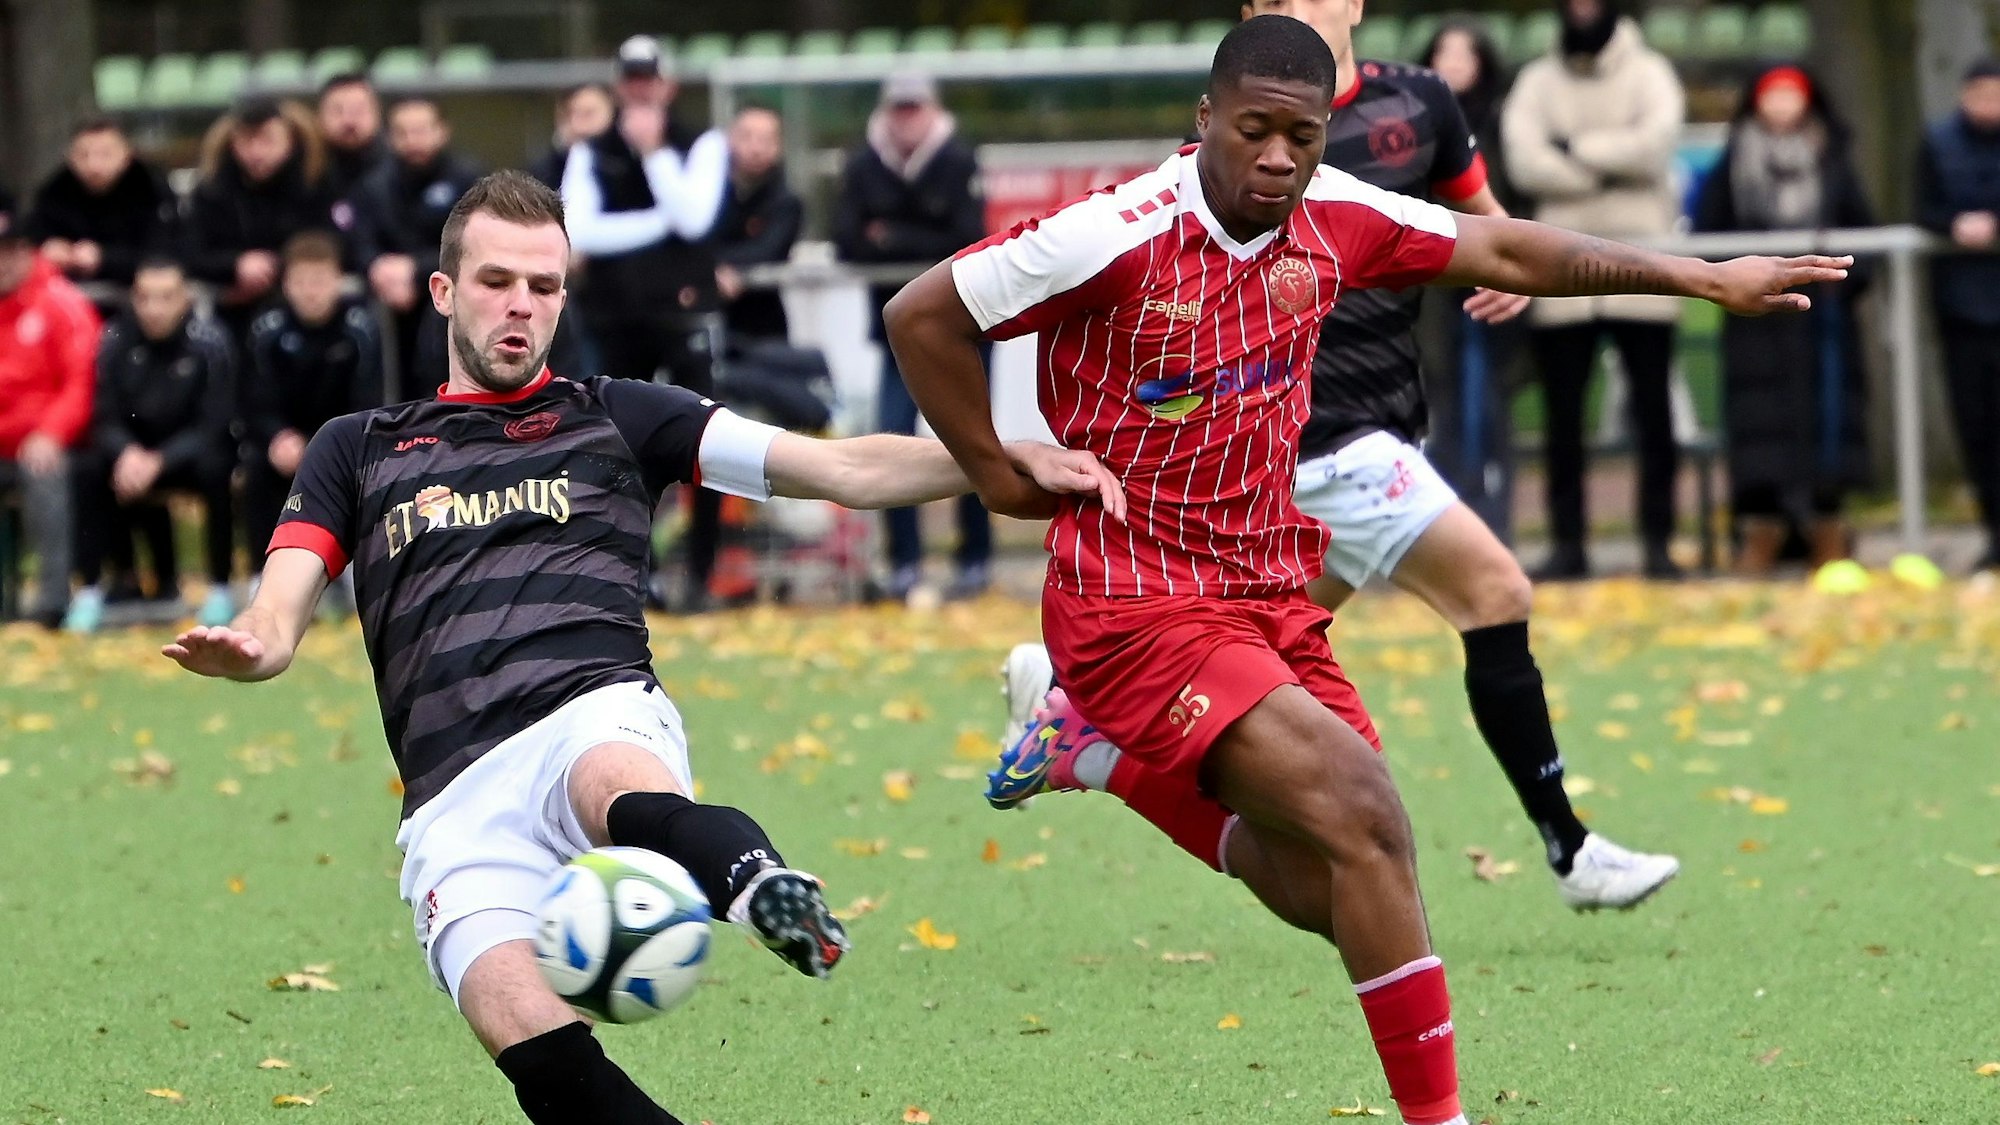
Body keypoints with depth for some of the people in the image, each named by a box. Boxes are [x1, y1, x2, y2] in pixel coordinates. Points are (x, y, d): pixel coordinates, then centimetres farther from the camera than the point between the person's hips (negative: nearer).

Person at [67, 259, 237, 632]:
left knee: (214, 468, -35)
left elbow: (213, 426, -21)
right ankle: (90, 591, -16)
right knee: (88, 470, -25)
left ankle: (220, 590, -23)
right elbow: (105, 419, -9)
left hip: (191, 451, -3)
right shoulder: (116, 340, -11)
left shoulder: (210, 342, -19)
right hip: (133, 451, 3)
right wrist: (127, 453, -32)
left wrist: (158, 462, -34)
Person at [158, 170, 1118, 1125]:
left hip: (598, 714, -1)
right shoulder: (357, 451, 26)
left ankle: (754, 879, -72)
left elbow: (844, 469, 15)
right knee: (523, 1028, -30)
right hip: (454, 800, 1)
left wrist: (1012, 462, 1)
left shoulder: (616, 418, 22)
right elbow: (277, 621, 15)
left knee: (616, 785, -42)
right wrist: (240, 648, -11)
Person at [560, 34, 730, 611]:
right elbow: (578, 231, -6)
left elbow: (693, 218, -13)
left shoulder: (703, 146, 4)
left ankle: (701, 574, -3)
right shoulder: (591, 154, 9)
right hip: (616, 314, 3)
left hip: (685, 308, -3)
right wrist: (657, 222, -12)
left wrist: (653, 151, -12)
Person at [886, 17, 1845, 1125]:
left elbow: (1501, 251, 12)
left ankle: (1111, 755, 27)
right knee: (1363, 815, -22)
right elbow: (921, 314, -11)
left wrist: (1702, 277, 13)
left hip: (1270, 594, 7)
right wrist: (997, 473, -6)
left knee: (1331, 894, 3)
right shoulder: (1120, 236, -18)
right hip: (1136, 606, -7)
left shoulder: (1331, 217, 0)